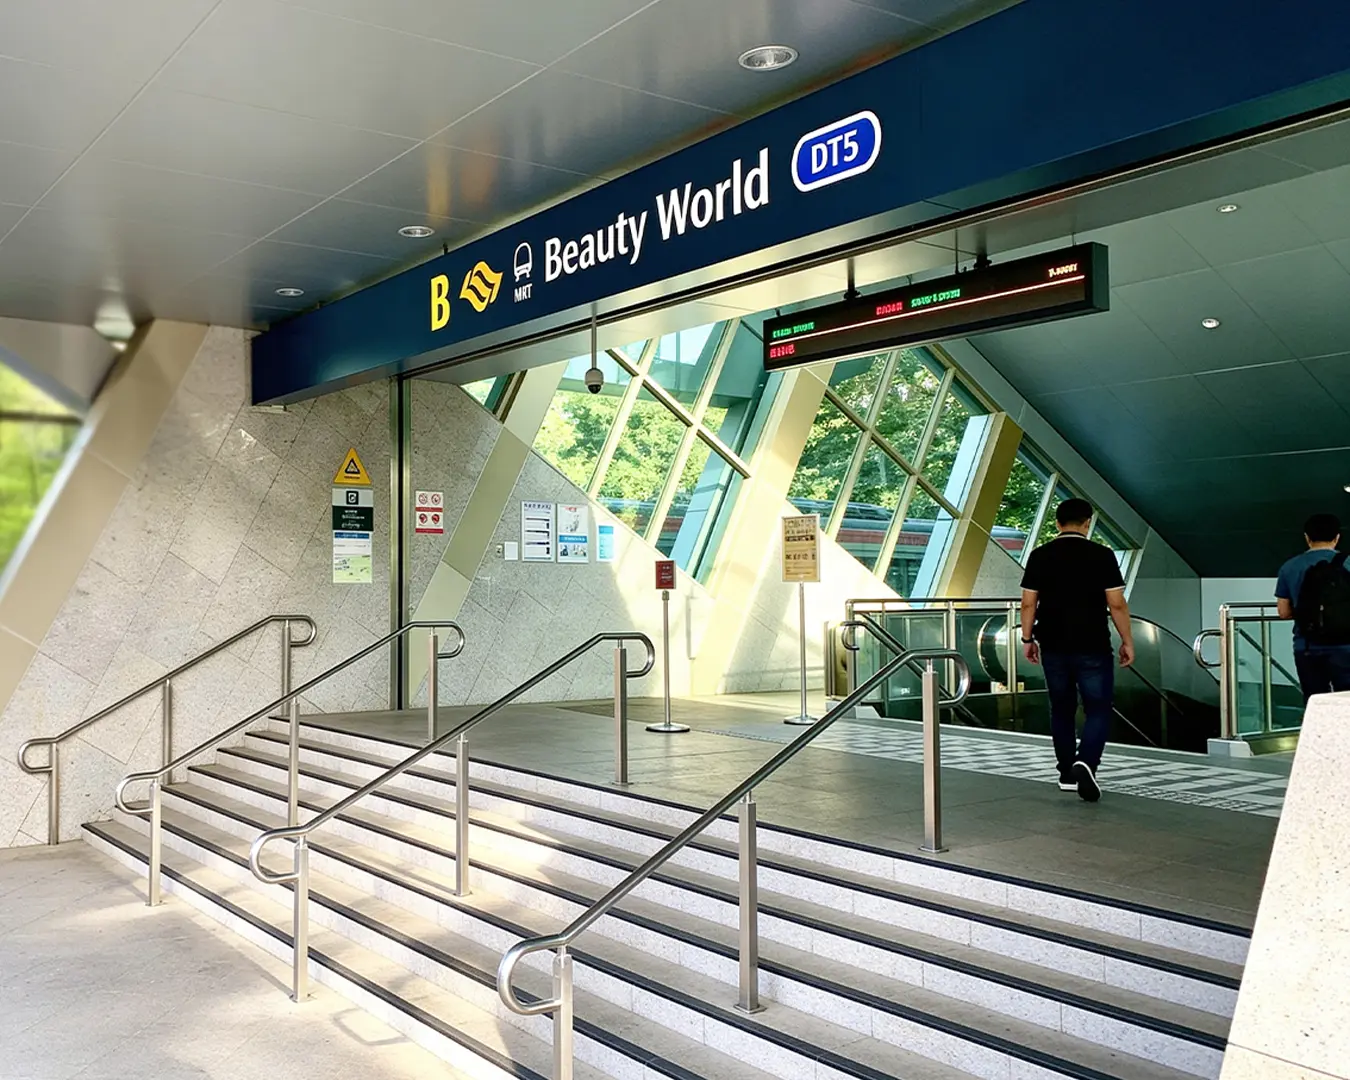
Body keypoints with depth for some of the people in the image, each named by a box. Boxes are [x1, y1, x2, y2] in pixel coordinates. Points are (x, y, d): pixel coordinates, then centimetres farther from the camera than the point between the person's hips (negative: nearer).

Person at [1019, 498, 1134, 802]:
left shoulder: (1040, 556, 1)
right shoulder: (1102, 555, -6)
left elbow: (1028, 603, 1)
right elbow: (1116, 604, -8)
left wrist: (1027, 639, 11)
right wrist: (1127, 641, 2)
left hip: (1053, 647, 3)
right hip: (1092, 648, -3)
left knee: (1062, 710, 15)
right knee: (1098, 709, 3)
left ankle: (1067, 775, 21)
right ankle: (1085, 763, -20)